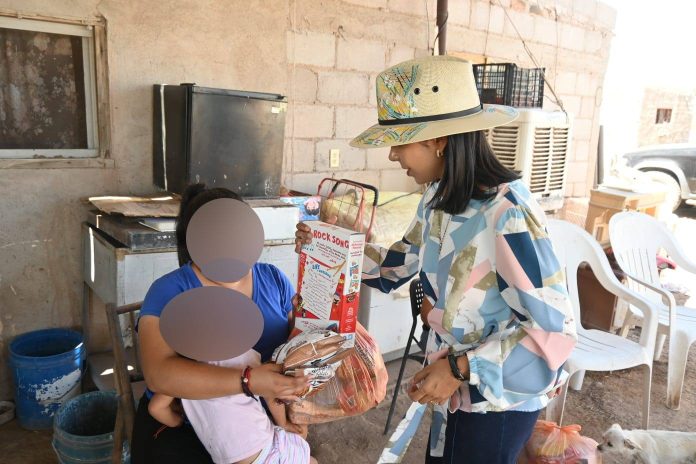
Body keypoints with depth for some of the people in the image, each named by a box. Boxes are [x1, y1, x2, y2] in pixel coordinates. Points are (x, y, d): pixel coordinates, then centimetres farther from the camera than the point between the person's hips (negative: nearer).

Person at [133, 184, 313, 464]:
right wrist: (249, 381, -33)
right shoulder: (170, 291, -14)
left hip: (260, 417, 3)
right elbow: (158, 374, -26)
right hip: (180, 426, -3)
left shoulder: (273, 279, -2)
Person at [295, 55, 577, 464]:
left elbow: (554, 330, -27)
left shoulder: (507, 214, -30)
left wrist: (458, 369, -27)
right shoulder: (439, 196, -4)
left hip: (499, 396, -7)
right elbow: (400, 266, 8)